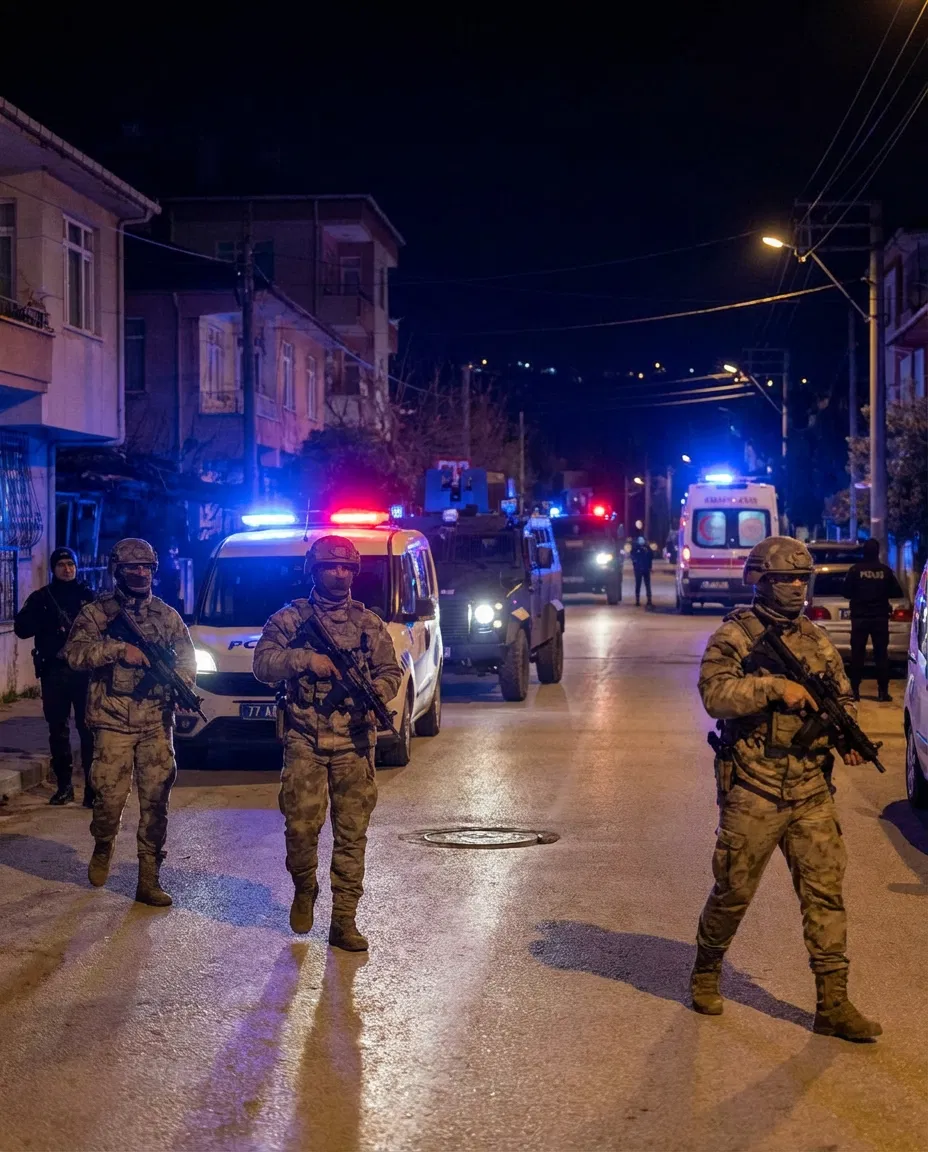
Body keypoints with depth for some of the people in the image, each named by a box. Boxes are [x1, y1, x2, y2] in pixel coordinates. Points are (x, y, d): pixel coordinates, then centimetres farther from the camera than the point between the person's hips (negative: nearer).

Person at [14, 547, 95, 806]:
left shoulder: (88, 597, 7)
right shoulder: (41, 598, 8)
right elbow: (21, 629, -2)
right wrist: (47, 617, -17)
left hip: (84, 670, -2)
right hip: (53, 672, 2)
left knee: (88, 729, -6)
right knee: (57, 729, 6)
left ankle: (93, 786, -5)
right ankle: (64, 785, 14)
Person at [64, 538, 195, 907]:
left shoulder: (168, 616, 12)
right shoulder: (97, 612, 3)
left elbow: (187, 661, 11)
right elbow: (75, 653, -10)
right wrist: (119, 649, -21)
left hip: (157, 724, 2)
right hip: (113, 723, -2)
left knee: (155, 800, -1)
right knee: (110, 797, -5)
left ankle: (149, 878, 6)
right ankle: (103, 849, 27)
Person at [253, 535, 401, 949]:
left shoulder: (369, 623, 13)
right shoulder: (289, 618, 6)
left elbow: (391, 670, 11)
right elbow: (263, 663, -4)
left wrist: (377, 691, -11)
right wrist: (306, 659, -18)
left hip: (355, 745, 2)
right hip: (304, 743, -2)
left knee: (352, 833, 0)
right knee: (301, 826, -8)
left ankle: (344, 921, 5)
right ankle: (304, 890, 23)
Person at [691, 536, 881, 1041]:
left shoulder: (815, 640, 12)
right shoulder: (733, 637, -5)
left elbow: (842, 697, 18)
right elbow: (715, 693, -20)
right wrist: (775, 686, -27)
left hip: (811, 790, 5)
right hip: (753, 791, -4)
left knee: (825, 891, 1)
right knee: (733, 891, 5)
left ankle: (832, 1003, 5)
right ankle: (706, 972, 29)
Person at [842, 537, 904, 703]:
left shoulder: (855, 570, -5)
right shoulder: (886, 571, -2)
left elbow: (846, 592, -2)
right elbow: (897, 593, 3)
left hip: (860, 617, -1)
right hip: (880, 617, 1)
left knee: (857, 654, 4)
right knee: (881, 654, 4)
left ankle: (855, 690, 1)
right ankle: (883, 691, 0)